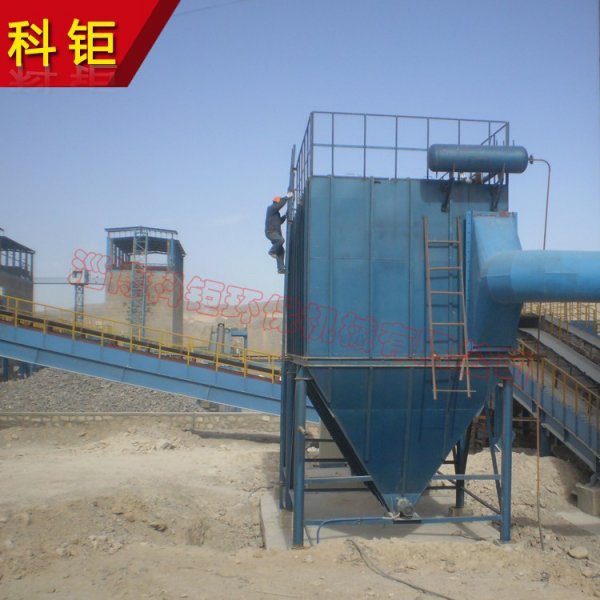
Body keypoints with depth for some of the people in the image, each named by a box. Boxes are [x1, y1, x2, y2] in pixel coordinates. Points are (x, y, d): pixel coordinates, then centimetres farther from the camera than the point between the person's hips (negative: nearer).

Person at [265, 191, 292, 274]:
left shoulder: (276, 212, 24)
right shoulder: (271, 208, -4)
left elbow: (280, 221, 32)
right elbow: (280, 205, -20)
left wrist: (285, 215, 19)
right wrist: (286, 197, -14)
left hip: (276, 232, 9)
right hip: (270, 232, -9)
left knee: (281, 251, 1)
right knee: (281, 239, -36)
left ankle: (281, 268, -1)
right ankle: (272, 251, -15)